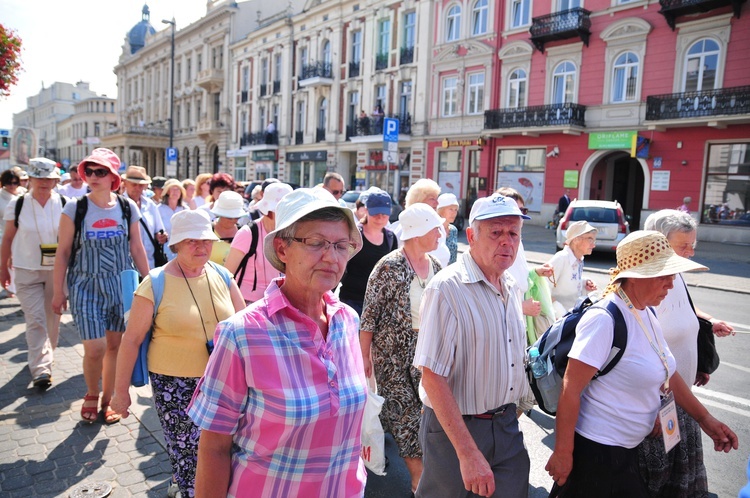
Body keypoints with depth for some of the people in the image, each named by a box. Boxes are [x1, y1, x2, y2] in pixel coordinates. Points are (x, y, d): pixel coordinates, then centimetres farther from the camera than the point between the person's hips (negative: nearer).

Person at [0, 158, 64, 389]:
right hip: (27, 271, -1)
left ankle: (45, 359, 31)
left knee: (52, 318, 11)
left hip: (58, 270, 1)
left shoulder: (65, 205, -1)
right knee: (35, 320, -7)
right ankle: (40, 369, -7)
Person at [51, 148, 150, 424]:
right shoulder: (74, 208, -5)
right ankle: (91, 395, 25)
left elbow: (137, 249, 5)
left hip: (121, 285, 2)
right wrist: (58, 291, -1)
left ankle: (107, 400, 29)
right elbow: (63, 251, -1)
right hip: (86, 286, -2)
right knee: (95, 349, -6)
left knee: (115, 346, 9)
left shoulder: (128, 207, 0)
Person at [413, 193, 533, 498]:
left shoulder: (510, 287, 5)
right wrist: (468, 452, -25)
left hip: (507, 425, 7)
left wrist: (515, 407, 13)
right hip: (456, 427, -6)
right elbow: (433, 376, -25)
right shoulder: (447, 288, -21)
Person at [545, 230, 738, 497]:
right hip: (595, 452, -9)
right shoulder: (604, 320, -24)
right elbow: (570, 389, -24)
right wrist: (562, 452, -20)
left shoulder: (647, 314, 2)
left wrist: (704, 418, 17)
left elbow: (667, 373, 15)